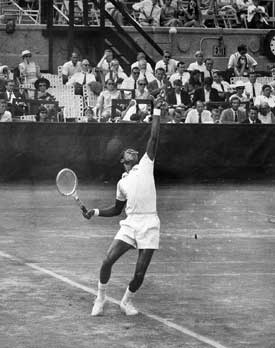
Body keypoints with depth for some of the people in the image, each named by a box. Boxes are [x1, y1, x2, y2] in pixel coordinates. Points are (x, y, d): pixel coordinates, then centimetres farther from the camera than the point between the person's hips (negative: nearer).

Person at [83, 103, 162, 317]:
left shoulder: (145, 166, 8)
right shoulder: (122, 183, 17)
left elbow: (154, 138, 2)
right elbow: (116, 210, 26)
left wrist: (157, 112, 0)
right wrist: (95, 212, 13)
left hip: (149, 225, -3)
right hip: (130, 224, 3)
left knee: (140, 273, -4)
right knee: (108, 261, -12)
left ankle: (127, 301, 21)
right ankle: (101, 298, 8)